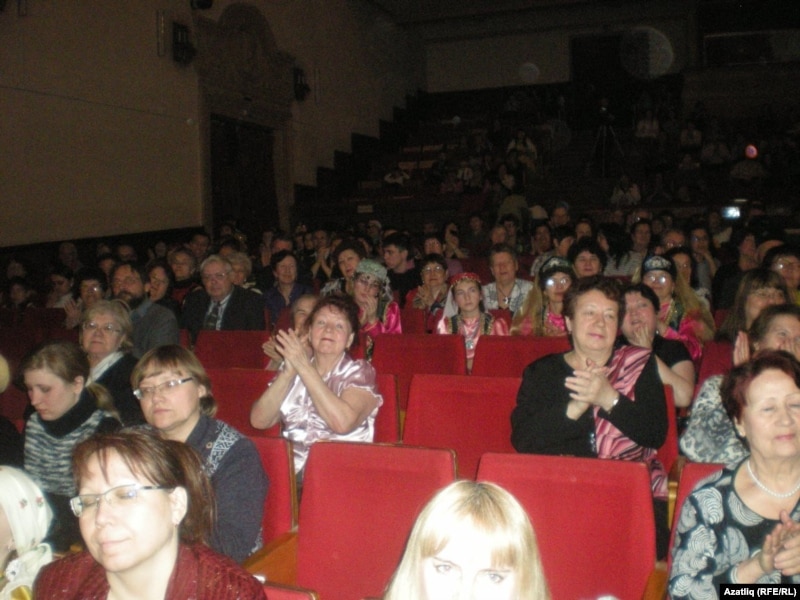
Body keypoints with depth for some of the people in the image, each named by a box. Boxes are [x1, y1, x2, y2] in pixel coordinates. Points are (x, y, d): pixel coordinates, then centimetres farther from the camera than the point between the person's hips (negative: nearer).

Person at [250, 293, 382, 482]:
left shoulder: (360, 372, 2)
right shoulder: (292, 369, 13)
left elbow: (343, 422, -18)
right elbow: (259, 421, 0)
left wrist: (304, 367, -15)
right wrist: (288, 373, -11)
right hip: (289, 471, 2)